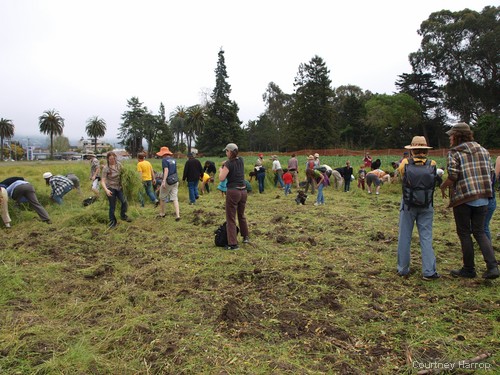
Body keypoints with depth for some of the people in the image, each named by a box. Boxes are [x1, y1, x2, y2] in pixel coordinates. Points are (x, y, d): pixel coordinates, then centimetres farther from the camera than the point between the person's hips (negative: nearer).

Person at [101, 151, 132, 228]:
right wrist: (106, 190, -36)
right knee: (112, 206, 3)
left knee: (124, 202, -2)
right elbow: (102, 181, -20)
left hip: (119, 187, 4)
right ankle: (112, 222, 19)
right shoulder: (106, 168, -16)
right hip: (110, 188, -4)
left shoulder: (119, 164, -4)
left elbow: (122, 174, 12)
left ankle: (123, 216, 24)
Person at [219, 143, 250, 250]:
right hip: (243, 191, 7)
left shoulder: (229, 163, -12)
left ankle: (233, 244, 1)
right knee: (241, 215, 24)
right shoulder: (241, 160, 9)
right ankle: (246, 237, 35)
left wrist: (221, 170, 2)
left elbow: (221, 178, -15)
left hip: (233, 192, -7)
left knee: (231, 218, 1)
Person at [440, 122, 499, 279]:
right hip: (482, 198, 5)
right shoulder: (483, 150, 11)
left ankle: (469, 269, 16)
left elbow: (452, 176, -18)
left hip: (463, 199, -5)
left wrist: (443, 186, 0)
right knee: (479, 232, 16)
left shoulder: (455, 153, -8)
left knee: (464, 234, 7)